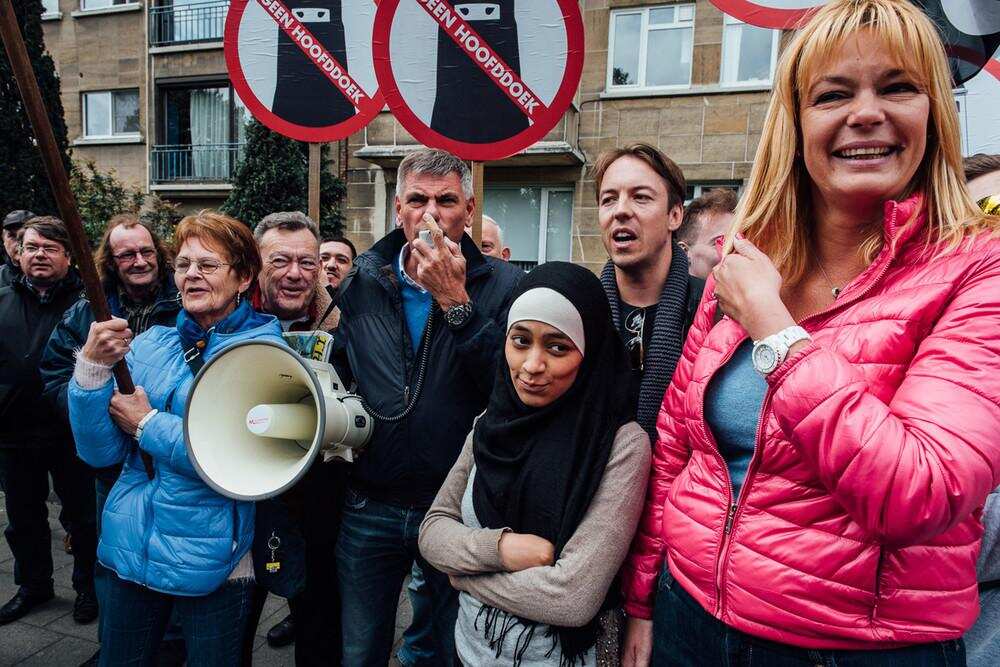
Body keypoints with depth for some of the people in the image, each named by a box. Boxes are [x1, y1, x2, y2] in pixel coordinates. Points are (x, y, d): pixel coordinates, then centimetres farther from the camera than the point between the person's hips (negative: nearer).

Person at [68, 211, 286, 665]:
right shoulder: (150, 343, 4)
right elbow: (99, 452, -1)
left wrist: (147, 424, -14)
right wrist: (92, 367, -15)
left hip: (211, 564, -4)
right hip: (126, 548, 5)